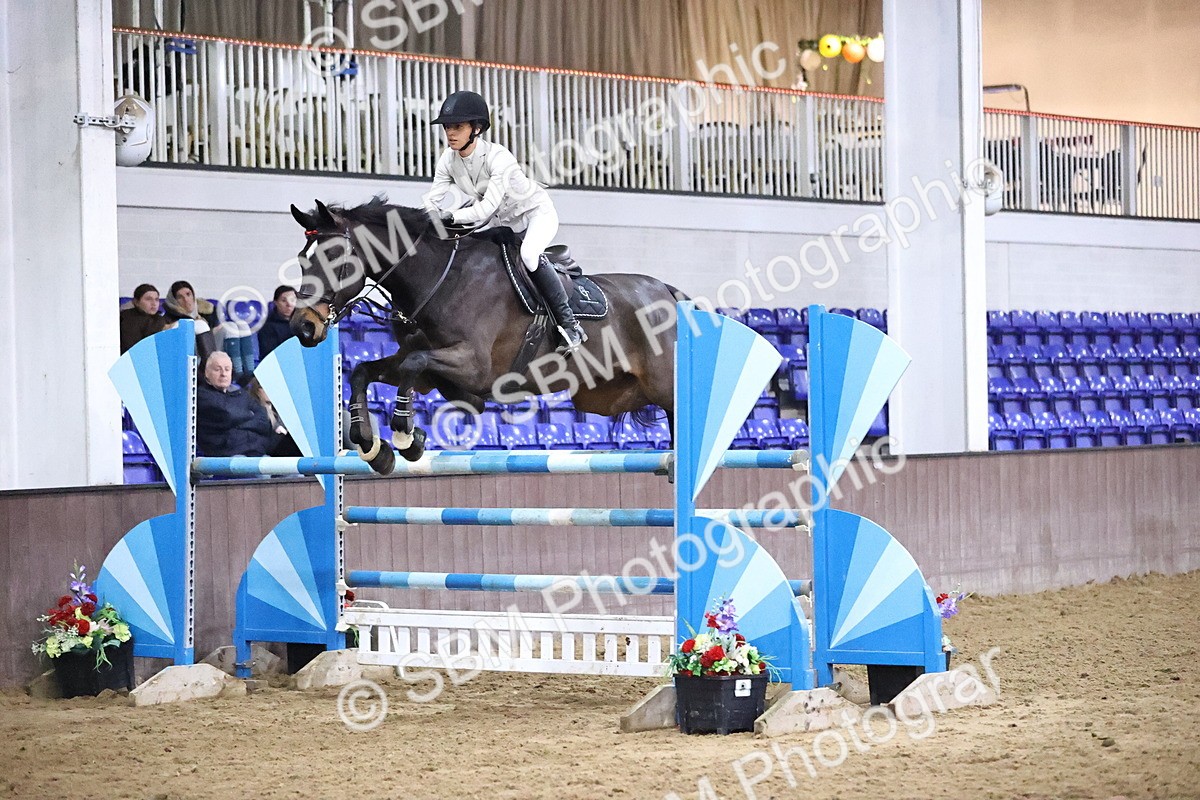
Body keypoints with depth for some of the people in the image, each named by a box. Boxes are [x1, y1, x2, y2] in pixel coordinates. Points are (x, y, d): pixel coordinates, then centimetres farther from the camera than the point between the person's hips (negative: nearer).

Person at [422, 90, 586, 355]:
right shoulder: (448, 160, -12)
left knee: (528, 254, -35)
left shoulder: (498, 157, -33)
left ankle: (569, 324, -28)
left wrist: (451, 216, -53)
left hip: (537, 213, -8)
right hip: (501, 222, 8)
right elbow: (432, 199, -14)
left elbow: (488, 206, -41)